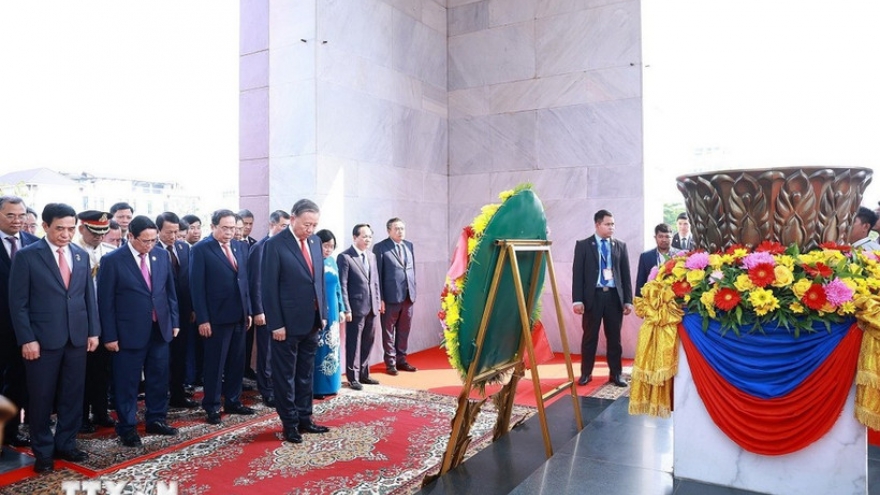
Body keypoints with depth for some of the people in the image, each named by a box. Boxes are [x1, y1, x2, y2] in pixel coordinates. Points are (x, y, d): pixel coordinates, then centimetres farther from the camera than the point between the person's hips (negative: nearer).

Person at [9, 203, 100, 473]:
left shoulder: (82, 255, 7)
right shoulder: (26, 255, -6)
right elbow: (18, 302, -7)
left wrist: (93, 331, 6)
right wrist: (27, 339, -12)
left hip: (77, 337, 4)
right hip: (43, 339, -4)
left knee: (72, 395, 11)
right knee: (42, 397, 8)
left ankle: (65, 444, 27)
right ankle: (43, 451, 23)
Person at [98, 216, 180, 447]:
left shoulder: (162, 255, 2)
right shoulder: (112, 261, -10)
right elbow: (105, 301, -8)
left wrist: (174, 321, 8)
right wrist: (109, 336, -9)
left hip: (160, 328, 5)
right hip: (129, 331, -4)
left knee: (159, 377, 15)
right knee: (127, 382, 8)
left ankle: (156, 419, 31)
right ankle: (127, 427, 23)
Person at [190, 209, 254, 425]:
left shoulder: (237, 247, 10)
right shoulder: (201, 249, -8)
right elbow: (197, 286, -12)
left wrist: (248, 310, 10)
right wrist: (202, 319, -15)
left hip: (238, 315, 6)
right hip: (217, 317, -6)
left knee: (236, 362, 14)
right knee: (215, 364, 5)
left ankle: (233, 402, 27)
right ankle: (211, 407, 18)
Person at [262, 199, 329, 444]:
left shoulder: (315, 241, 7)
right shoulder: (275, 244, -12)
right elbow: (270, 287, -13)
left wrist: (322, 313, 10)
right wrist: (276, 323, -15)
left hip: (311, 321, 6)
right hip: (288, 322, -6)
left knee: (306, 373, 16)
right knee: (285, 375, 8)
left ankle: (304, 418, 28)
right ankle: (289, 423, 19)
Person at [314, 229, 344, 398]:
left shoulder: (332, 261, 8)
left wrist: (341, 309, 12)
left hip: (331, 312, 7)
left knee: (331, 348, 12)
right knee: (317, 349, -1)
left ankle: (329, 384, 23)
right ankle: (316, 388, 8)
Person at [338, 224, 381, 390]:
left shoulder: (372, 256, 12)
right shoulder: (344, 257, -9)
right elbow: (342, 285, -11)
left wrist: (377, 302, 10)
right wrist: (346, 309, -15)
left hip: (371, 307, 6)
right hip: (356, 307, -6)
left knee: (368, 343, 14)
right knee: (353, 344, 5)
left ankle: (364, 374, 27)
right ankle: (353, 377, 16)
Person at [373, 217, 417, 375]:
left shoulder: (409, 245, 11)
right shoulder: (380, 247, -5)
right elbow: (377, 274, -7)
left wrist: (413, 290, 10)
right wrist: (380, 298, -10)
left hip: (408, 296, 5)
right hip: (390, 296, -5)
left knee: (404, 331, 12)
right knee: (389, 331, 6)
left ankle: (401, 360, 24)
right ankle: (390, 362, 16)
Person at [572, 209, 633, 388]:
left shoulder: (620, 246, 10)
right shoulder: (583, 245, 1)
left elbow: (626, 274, 9)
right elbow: (577, 274, -2)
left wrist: (628, 300, 3)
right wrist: (577, 300, -9)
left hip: (614, 296, 2)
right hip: (593, 296, -2)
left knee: (614, 338, 9)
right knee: (590, 337, 5)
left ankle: (616, 374, 20)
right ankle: (586, 373, 17)